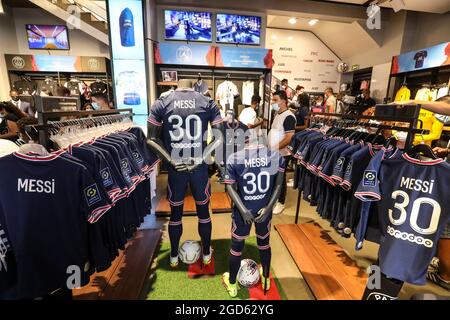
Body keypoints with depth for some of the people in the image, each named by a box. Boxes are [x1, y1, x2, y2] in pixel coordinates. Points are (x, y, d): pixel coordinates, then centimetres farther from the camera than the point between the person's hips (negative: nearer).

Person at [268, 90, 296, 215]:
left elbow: (289, 138, -25)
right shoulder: (278, 114, 10)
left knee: (280, 178, 5)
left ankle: (281, 203, 21)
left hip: (281, 154, -9)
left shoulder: (288, 117, -19)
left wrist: (275, 148, -23)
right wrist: (270, 147, 12)